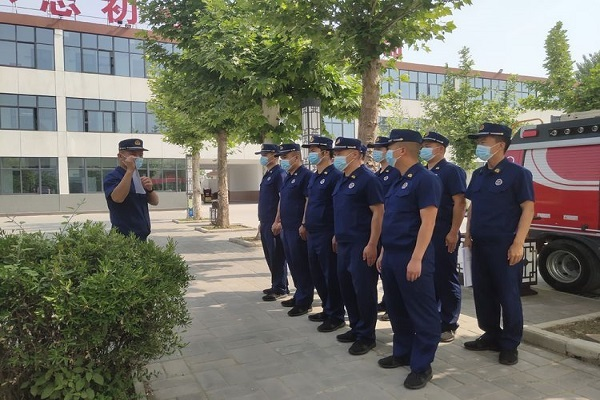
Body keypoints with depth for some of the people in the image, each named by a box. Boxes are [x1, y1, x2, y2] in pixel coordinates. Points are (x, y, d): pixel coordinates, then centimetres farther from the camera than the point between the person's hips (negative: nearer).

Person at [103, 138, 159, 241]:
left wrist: (149, 189, -9)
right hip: (124, 237, -8)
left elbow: (155, 202, 12)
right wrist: (130, 170, -26)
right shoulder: (112, 177, -8)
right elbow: (117, 198, -28)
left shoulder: (138, 178, 15)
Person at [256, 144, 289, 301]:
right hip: (266, 223, 10)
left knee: (277, 256, -2)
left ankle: (281, 289, 7)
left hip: (274, 223, -9)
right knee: (270, 256, 15)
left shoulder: (279, 174, -12)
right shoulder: (267, 175, 17)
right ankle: (276, 285, 26)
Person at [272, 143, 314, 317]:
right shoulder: (288, 177, 16)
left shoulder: (305, 175, -13)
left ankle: (304, 302, 9)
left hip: (298, 229, -9)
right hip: (286, 228, 9)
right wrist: (277, 221, 20)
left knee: (301, 265, -1)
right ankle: (299, 295, 29)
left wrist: (304, 225, -21)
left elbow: (309, 201, -19)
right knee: (293, 263, 16)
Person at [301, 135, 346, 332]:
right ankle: (327, 309, 31)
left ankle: (336, 316, 13)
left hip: (326, 234, -9)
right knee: (316, 273, 16)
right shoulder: (313, 176, 14)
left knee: (331, 275, 1)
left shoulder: (335, 176, -13)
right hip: (312, 233, 9)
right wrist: (304, 224, 21)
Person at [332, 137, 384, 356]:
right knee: (346, 287, 15)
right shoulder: (342, 180, 14)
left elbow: (378, 212, -17)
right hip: (344, 243, 9)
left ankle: (366, 336, 13)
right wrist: (337, 235, 19)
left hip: (361, 245, -9)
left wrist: (372, 244, -21)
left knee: (363, 289, 0)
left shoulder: (368, 179, -13)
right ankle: (356, 328, 30)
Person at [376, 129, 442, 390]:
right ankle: (403, 353, 33)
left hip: (411, 258, -10)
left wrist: (416, 259, -23)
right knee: (396, 309, 18)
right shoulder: (398, 181, 15)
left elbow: (427, 222, -19)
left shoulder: (425, 179, -13)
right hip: (391, 256, 10)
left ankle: (422, 366, 13)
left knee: (421, 313, 3)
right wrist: (383, 253, 18)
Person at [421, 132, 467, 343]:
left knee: (446, 279, 2)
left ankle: (448, 325, 13)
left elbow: (460, 203, -14)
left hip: (444, 235, -7)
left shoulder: (452, 171, -7)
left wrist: (453, 232, -19)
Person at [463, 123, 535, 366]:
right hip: (479, 245, 7)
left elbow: (528, 209, -12)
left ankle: (510, 345, 15)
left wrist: (518, 244, -17)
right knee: (483, 293, 13)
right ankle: (491, 336, 28)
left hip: (504, 246, -7)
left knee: (508, 295, 3)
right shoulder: (478, 175, 12)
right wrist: (468, 235, 11)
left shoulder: (517, 173, -8)